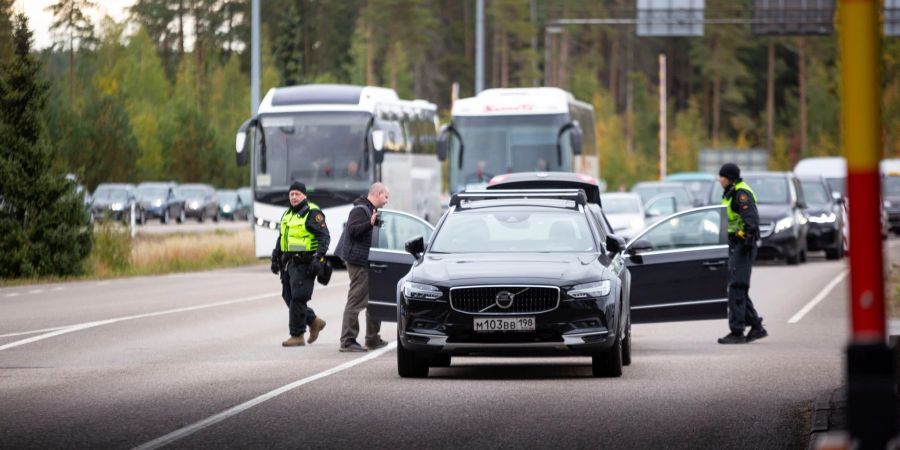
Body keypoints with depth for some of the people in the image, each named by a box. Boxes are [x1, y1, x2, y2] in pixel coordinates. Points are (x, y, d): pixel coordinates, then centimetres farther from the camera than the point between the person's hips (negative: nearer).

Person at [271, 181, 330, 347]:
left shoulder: (313, 213, -8)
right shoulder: (287, 215, 19)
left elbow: (324, 237, -14)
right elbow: (281, 238, 27)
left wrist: (318, 258, -23)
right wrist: (275, 258, 23)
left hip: (304, 264, -9)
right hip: (290, 263, 9)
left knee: (297, 298, -9)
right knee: (288, 297, 10)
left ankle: (297, 336, -4)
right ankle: (314, 322, 26)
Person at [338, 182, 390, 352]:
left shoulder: (370, 210, 21)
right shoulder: (360, 210, -12)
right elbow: (353, 230, -26)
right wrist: (370, 224, -36)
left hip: (366, 262, 11)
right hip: (358, 262, -11)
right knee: (356, 301, -10)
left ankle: (373, 339, 20)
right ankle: (347, 341, -8)